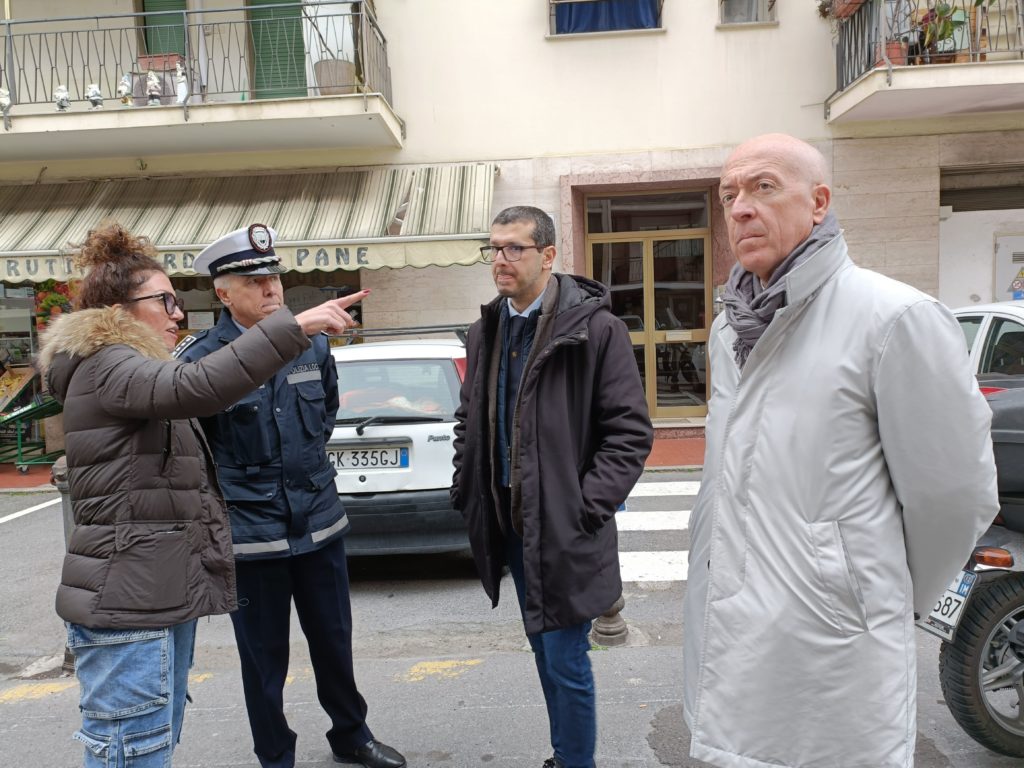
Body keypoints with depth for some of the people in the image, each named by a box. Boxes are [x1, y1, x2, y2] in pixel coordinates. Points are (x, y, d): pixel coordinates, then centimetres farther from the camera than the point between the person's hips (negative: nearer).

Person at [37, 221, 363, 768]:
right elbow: (197, 387, -34)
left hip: (162, 595, 10)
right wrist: (295, 326, -38)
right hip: (128, 602, -10)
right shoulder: (105, 367, -14)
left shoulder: (126, 368, 20)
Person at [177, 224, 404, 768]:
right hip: (250, 532, -4)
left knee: (333, 640, 19)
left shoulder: (313, 345, 2)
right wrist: (226, 485, -1)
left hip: (319, 520, 4)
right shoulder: (200, 359, -13)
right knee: (264, 657, 12)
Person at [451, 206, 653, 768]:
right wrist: (467, 488, 8)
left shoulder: (595, 328, -13)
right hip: (510, 525, 7)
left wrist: (587, 506, -17)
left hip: (565, 531, -6)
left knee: (566, 662, 2)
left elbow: (631, 431, -13)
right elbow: (469, 419, 18)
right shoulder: (485, 333, 7)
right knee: (545, 653, 20)